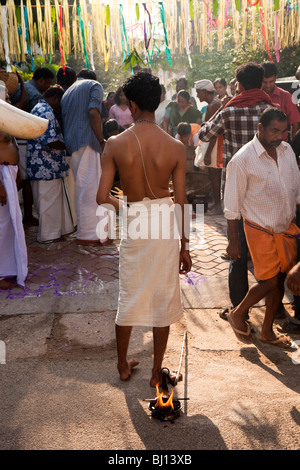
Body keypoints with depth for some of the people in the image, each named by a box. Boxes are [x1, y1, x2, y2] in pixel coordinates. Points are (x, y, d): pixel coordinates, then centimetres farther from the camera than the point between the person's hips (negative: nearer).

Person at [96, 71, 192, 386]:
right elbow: (181, 201, -7)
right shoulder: (175, 147, -10)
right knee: (163, 299, 13)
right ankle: (156, 372, 27)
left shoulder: (115, 144, -11)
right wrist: (184, 246, 3)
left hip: (133, 225, 1)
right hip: (165, 228, 0)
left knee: (129, 297, 18)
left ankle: (123, 365, 34)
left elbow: (102, 197, -11)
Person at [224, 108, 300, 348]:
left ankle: (267, 330, 28)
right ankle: (237, 314, 23)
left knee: (280, 279, 11)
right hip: (261, 229, -6)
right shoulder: (242, 160, -17)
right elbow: (232, 206, -13)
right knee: (270, 281, -4)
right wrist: (234, 240, -11)